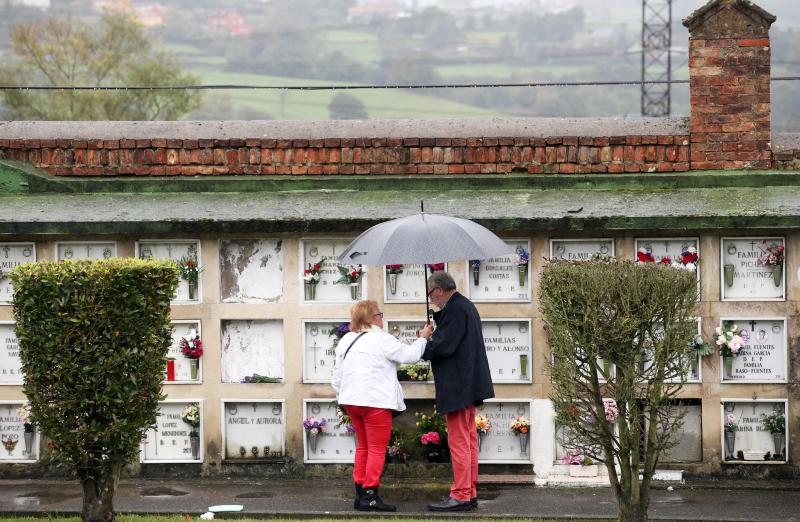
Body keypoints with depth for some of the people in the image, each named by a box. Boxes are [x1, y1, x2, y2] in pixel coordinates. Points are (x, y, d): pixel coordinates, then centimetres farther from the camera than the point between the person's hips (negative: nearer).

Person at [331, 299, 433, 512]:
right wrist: (422, 338, 11)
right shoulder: (382, 339, -10)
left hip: (352, 400, 8)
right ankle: (370, 496, -8)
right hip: (376, 401, -8)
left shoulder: (346, 341, 12)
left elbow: (337, 375, 16)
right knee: (377, 449, -4)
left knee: (363, 446, 17)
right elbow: (410, 355, -4)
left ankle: (360, 493, 16)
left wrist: (341, 395, 25)